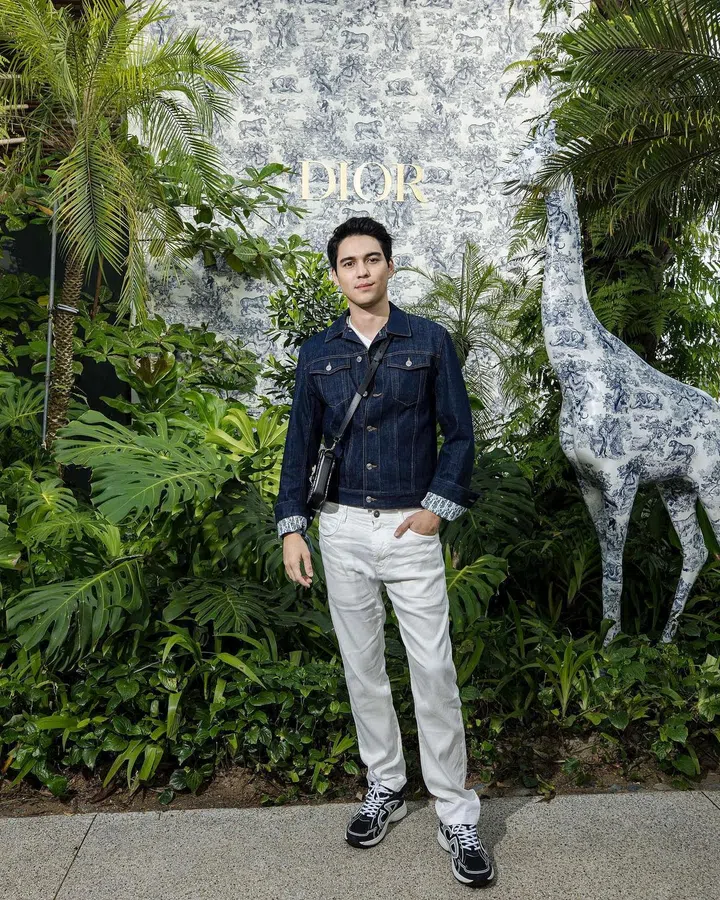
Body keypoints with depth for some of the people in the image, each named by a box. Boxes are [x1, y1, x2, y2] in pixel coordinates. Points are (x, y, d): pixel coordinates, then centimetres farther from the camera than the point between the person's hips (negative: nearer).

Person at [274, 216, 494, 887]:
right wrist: (291, 527, 0)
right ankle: (384, 787, 29)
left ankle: (456, 814, 12)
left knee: (433, 669, -2)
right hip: (341, 529, 3)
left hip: (410, 528, -3)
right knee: (361, 665, 12)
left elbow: (459, 434, 1)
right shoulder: (318, 353, 7)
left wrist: (437, 507, -10)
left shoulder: (430, 342, 0)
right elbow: (301, 443, 7)